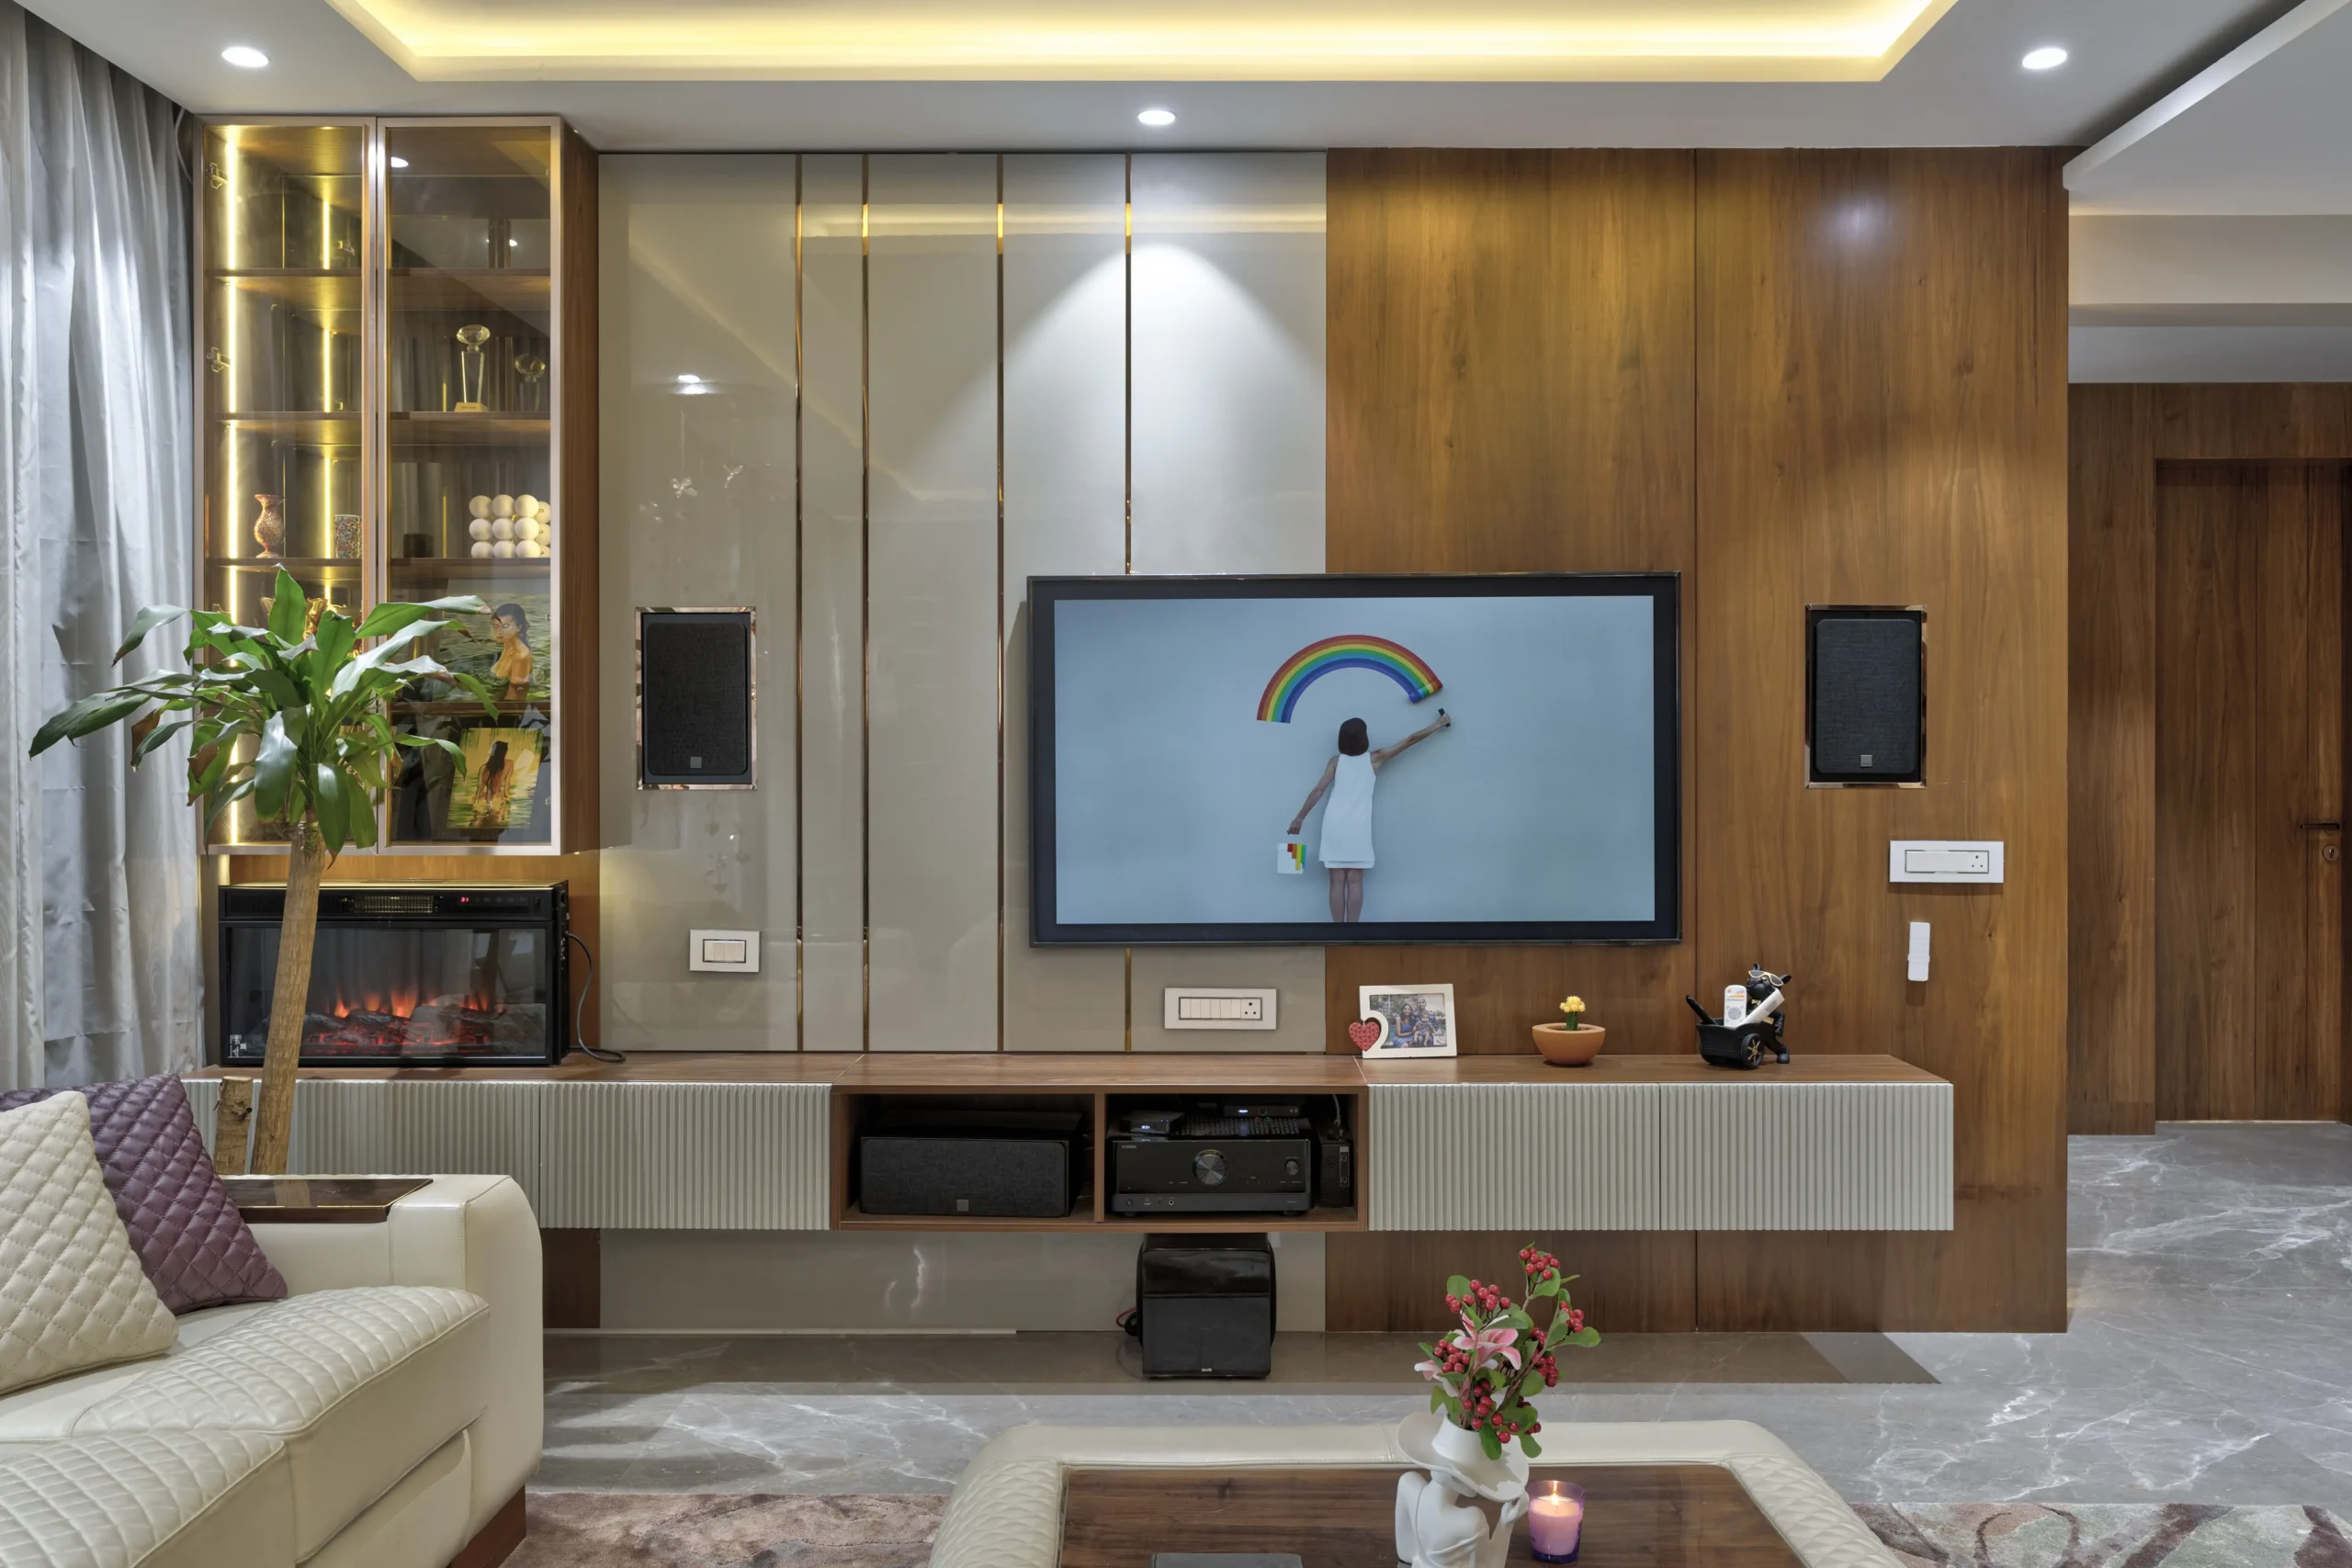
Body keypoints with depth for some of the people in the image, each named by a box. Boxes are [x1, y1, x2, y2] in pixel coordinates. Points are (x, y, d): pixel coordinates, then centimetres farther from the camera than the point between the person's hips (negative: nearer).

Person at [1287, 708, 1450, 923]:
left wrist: (1300, 818, 5)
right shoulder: (1374, 758, 4)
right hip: (1358, 828, -1)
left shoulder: (1336, 761, 6)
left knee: (1338, 881, 1)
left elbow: (1318, 790, 0)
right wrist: (1438, 725, 19)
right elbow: (1410, 740, 9)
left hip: (1335, 825, 1)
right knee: (1355, 882, 1)